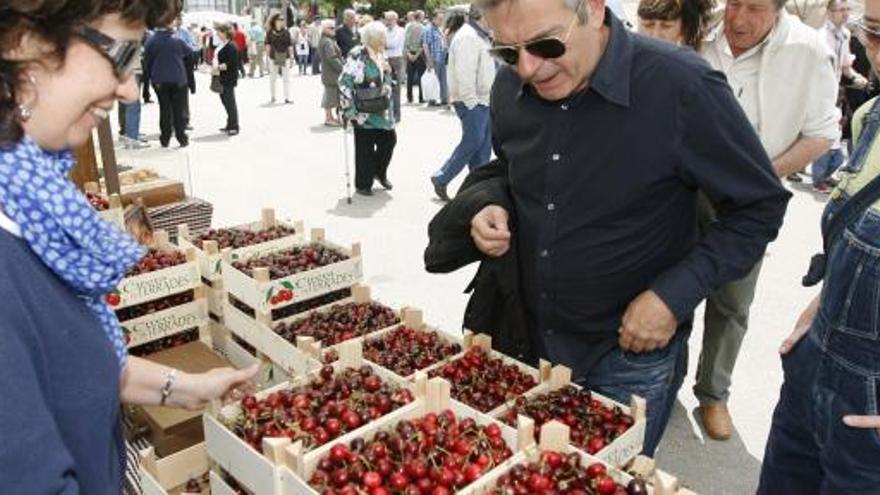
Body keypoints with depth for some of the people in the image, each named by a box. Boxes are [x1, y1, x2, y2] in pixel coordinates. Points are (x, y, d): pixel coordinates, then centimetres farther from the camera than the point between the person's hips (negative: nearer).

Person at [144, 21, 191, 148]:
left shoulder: (151, 42, -3)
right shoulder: (177, 41, -6)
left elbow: (147, 61, 2)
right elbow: (189, 54, 7)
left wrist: (150, 77, 13)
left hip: (159, 80, 1)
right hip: (178, 80, -1)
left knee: (164, 109, 8)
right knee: (179, 109, 5)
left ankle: (165, 139, 10)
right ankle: (182, 138, 4)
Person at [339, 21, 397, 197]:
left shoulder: (381, 55, 10)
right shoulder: (357, 56, -14)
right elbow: (344, 83, -16)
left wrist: (389, 106, 20)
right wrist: (349, 110, -17)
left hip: (382, 111, 7)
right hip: (364, 113, -7)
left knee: (389, 140, 8)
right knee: (365, 148, 2)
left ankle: (379, 172, 33)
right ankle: (363, 184, 17)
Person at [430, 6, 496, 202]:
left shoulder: (480, 36, 16)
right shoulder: (468, 37, -17)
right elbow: (465, 73, -23)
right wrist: (471, 102, -23)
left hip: (484, 100, 10)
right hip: (472, 102, -10)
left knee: (484, 144, 11)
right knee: (472, 143, -6)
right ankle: (441, 179, 6)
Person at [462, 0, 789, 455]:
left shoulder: (681, 87, -24)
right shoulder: (510, 86, -8)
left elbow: (759, 207, -13)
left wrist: (674, 296, -21)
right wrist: (492, 204, -10)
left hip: (631, 354, -4)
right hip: (529, 340, 5)